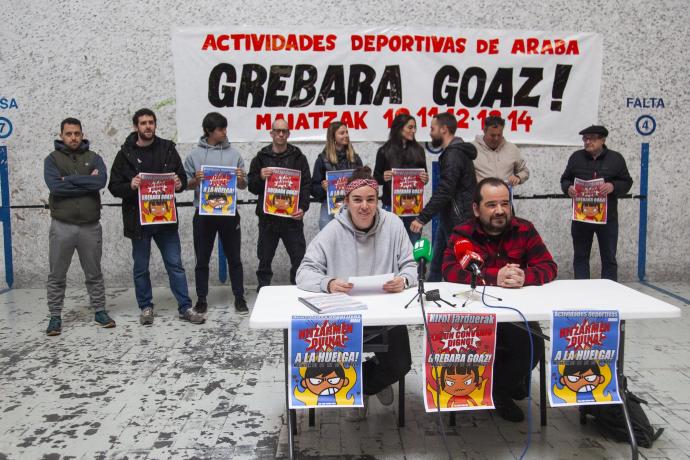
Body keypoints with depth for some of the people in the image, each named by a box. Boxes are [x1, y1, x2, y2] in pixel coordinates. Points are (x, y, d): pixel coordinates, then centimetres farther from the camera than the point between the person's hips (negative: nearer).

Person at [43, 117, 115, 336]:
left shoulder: (94, 158, 5)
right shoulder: (52, 159, 2)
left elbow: (101, 181, -15)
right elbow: (55, 186, -15)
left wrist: (70, 179, -13)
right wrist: (87, 182, -13)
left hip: (91, 226, 1)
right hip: (61, 226, -1)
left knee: (94, 274, 12)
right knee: (57, 276, 7)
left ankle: (100, 311, 23)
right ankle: (55, 316, 18)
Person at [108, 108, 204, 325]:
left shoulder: (168, 149, 4)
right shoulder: (125, 154, -1)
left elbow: (182, 177, 10)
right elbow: (114, 187, -1)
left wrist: (180, 184, -14)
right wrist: (130, 186, -21)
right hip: (138, 219, -1)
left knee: (175, 265, 5)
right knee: (141, 268, 10)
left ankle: (185, 308, 13)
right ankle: (146, 307, 26)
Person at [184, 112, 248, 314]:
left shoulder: (234, 154, 4)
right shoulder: (194, 155, 2)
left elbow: (243, 186, 7)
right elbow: (186, 184, 3)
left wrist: (241, 179, -15)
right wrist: (195, 180, -17)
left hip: (229, 212, 1)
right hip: (203, 213, 0)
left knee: (234, 258, 7)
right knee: (202, 260, 8)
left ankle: (239, 297, 18)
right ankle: (201, 299, 20)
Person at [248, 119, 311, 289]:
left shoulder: (298, 157, 6)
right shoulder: (261, 157, 8)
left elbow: (306, 185, 1)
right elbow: (252, 187, 7)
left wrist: (303, 207, -13)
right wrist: (260, 177, -15)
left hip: (292, 217, -1)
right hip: (267, 217, 1)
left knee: (299, 258, 0)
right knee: (264, 259, 9)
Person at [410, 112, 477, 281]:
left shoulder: (453, 155, -17)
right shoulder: (454, 152, 16)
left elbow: (444, 192, -25)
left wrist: (422, 218, -24)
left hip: (457, 220, -10)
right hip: (449, 218, 10)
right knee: (437, 263, 14)